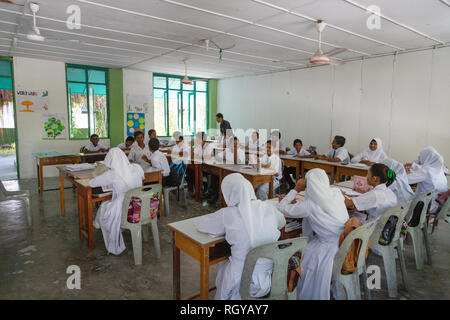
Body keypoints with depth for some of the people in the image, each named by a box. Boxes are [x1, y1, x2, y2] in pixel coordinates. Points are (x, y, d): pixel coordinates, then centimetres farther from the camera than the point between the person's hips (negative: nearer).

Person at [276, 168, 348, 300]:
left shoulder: (309, 205, -20)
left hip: (332, 248, -7)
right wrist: (296, 202, 13)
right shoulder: (336, 193, -4)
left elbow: (280, 209, -9)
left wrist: (295, 190, -3)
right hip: (347, 241, 7)